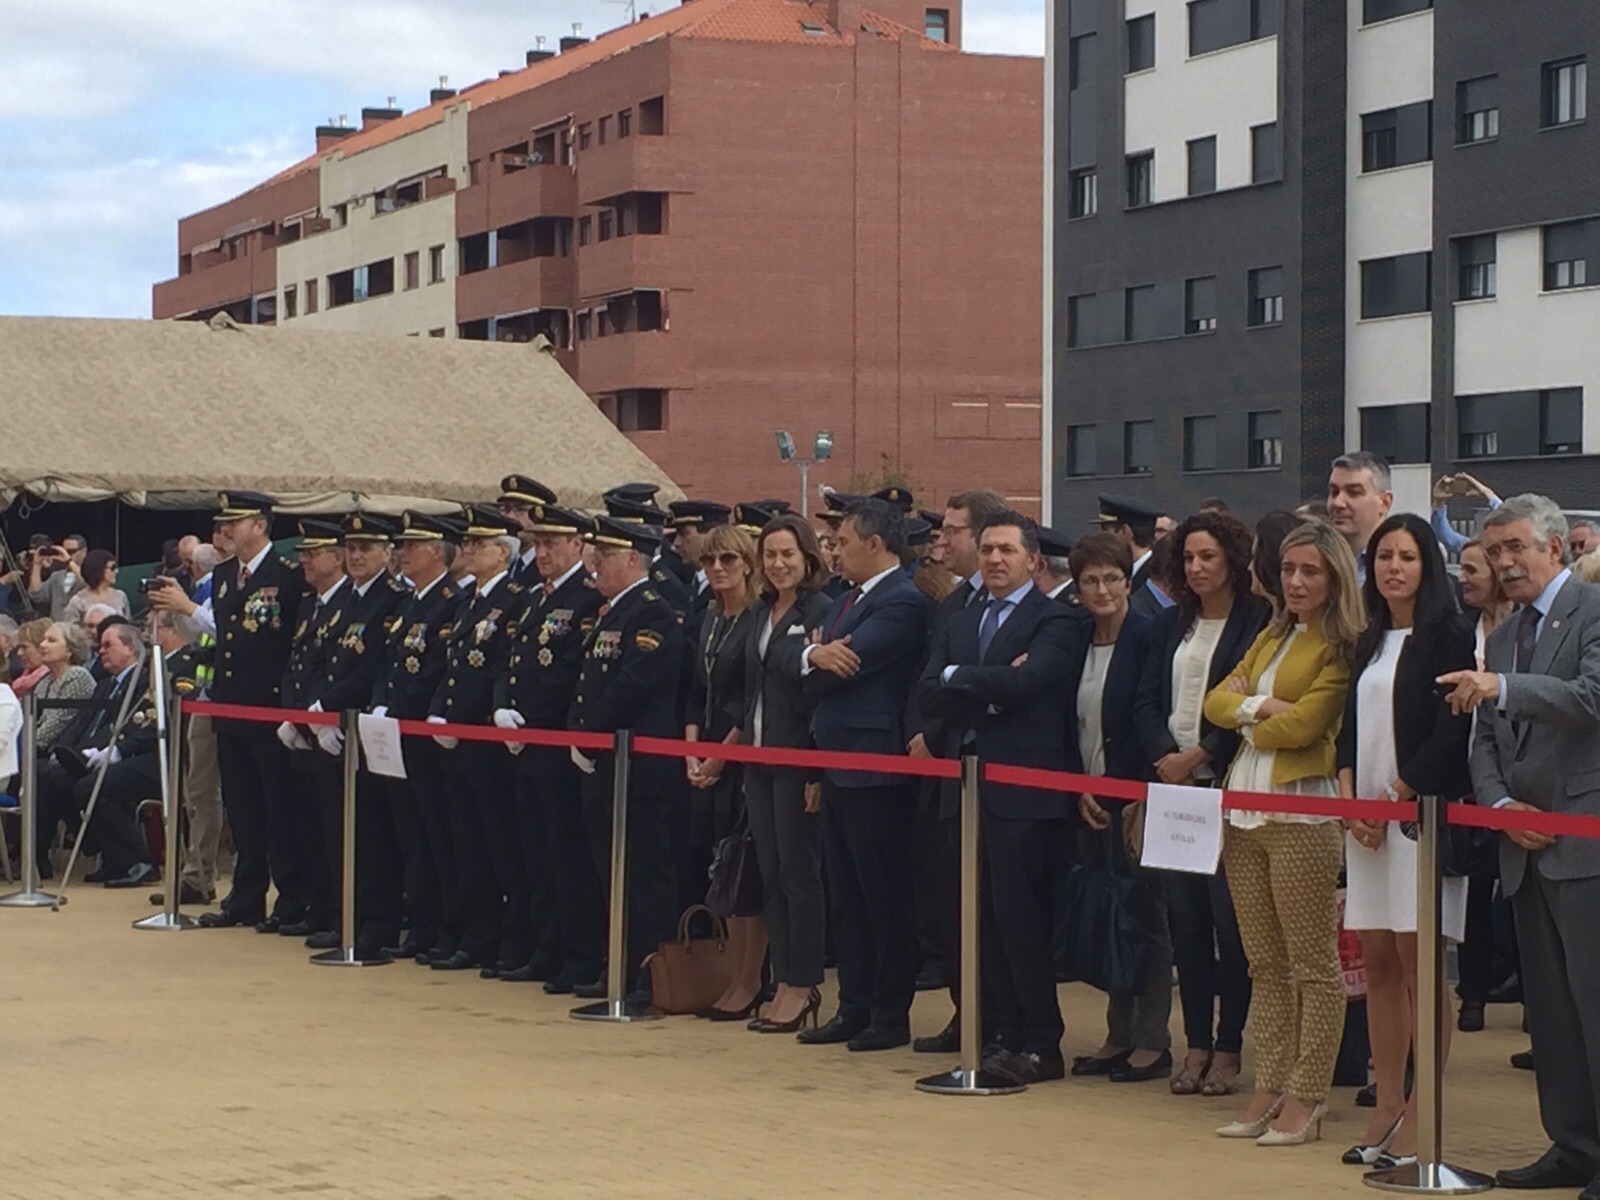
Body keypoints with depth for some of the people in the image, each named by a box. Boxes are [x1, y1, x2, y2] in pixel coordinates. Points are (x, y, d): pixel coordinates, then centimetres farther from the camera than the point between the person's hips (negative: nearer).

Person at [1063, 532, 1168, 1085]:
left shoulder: (1149, 639, -10)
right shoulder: (1076, 643, 10)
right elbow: (1070, 723, 12)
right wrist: (1080, 789, 1)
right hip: (1091, 803, 6)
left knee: (1145, 918, -1)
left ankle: (1152, 1042, 4)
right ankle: (1119, 1035, 17)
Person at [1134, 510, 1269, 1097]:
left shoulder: (1258, 623, -5)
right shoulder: (1170, 624, 14)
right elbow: (1147, 702, 10)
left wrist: (1201, 756, -13)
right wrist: (1166, 756, -7)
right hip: (1174, 785, 5)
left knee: (1230, 921, -3)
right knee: (1185, 920, 7)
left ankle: (1227, 1047, 5)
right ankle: (1197, 1043, 14)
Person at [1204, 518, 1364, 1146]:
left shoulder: (1342, 646, -6)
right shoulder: (1271, 636, 19)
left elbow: (1303, 724, -14)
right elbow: (1217, 702, 12)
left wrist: (1249, 720, 3)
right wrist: (1260, 705, -7)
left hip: (1301, 812, -8)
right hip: (1244, 808, 8)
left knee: (1312, 965, -2)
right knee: (1264, 963, 10)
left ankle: (1306, 1099, 0)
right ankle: (1268, 1089, 15)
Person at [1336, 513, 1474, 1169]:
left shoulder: (1447, 636, -4)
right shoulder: (1369, 643, 17)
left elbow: (1452, 730, -12)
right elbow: (1349, 729, 16)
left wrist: (1396, 799, -12)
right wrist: (1351, 803, 0)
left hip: (1422, 813, -7)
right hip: (1366, 819, 7)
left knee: (1419, 961, -7)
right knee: (1377, 962, 6)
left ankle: (1421, 1115, -5)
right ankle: (1387, 1104, 11)